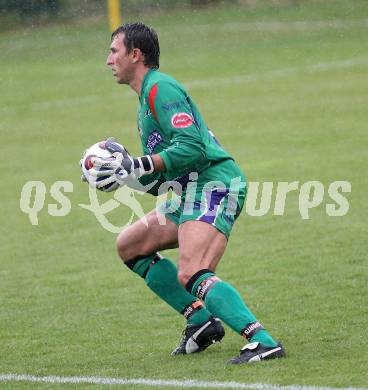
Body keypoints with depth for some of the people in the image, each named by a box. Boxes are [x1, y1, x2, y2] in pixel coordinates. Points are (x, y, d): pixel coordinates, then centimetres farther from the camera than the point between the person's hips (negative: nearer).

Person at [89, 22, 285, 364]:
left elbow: (191, 146, -20)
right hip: (191, 192, 11)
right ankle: (201, 320, 10)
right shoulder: (145, 101, 25)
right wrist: (123, 168, 11)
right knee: (129, 245, 17)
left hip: (213, 184, -11)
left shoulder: (160, 88, -7)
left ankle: (262, 341, -35)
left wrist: (137, 166, -20)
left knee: (191, 275, -25)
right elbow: (158, 182, 26)